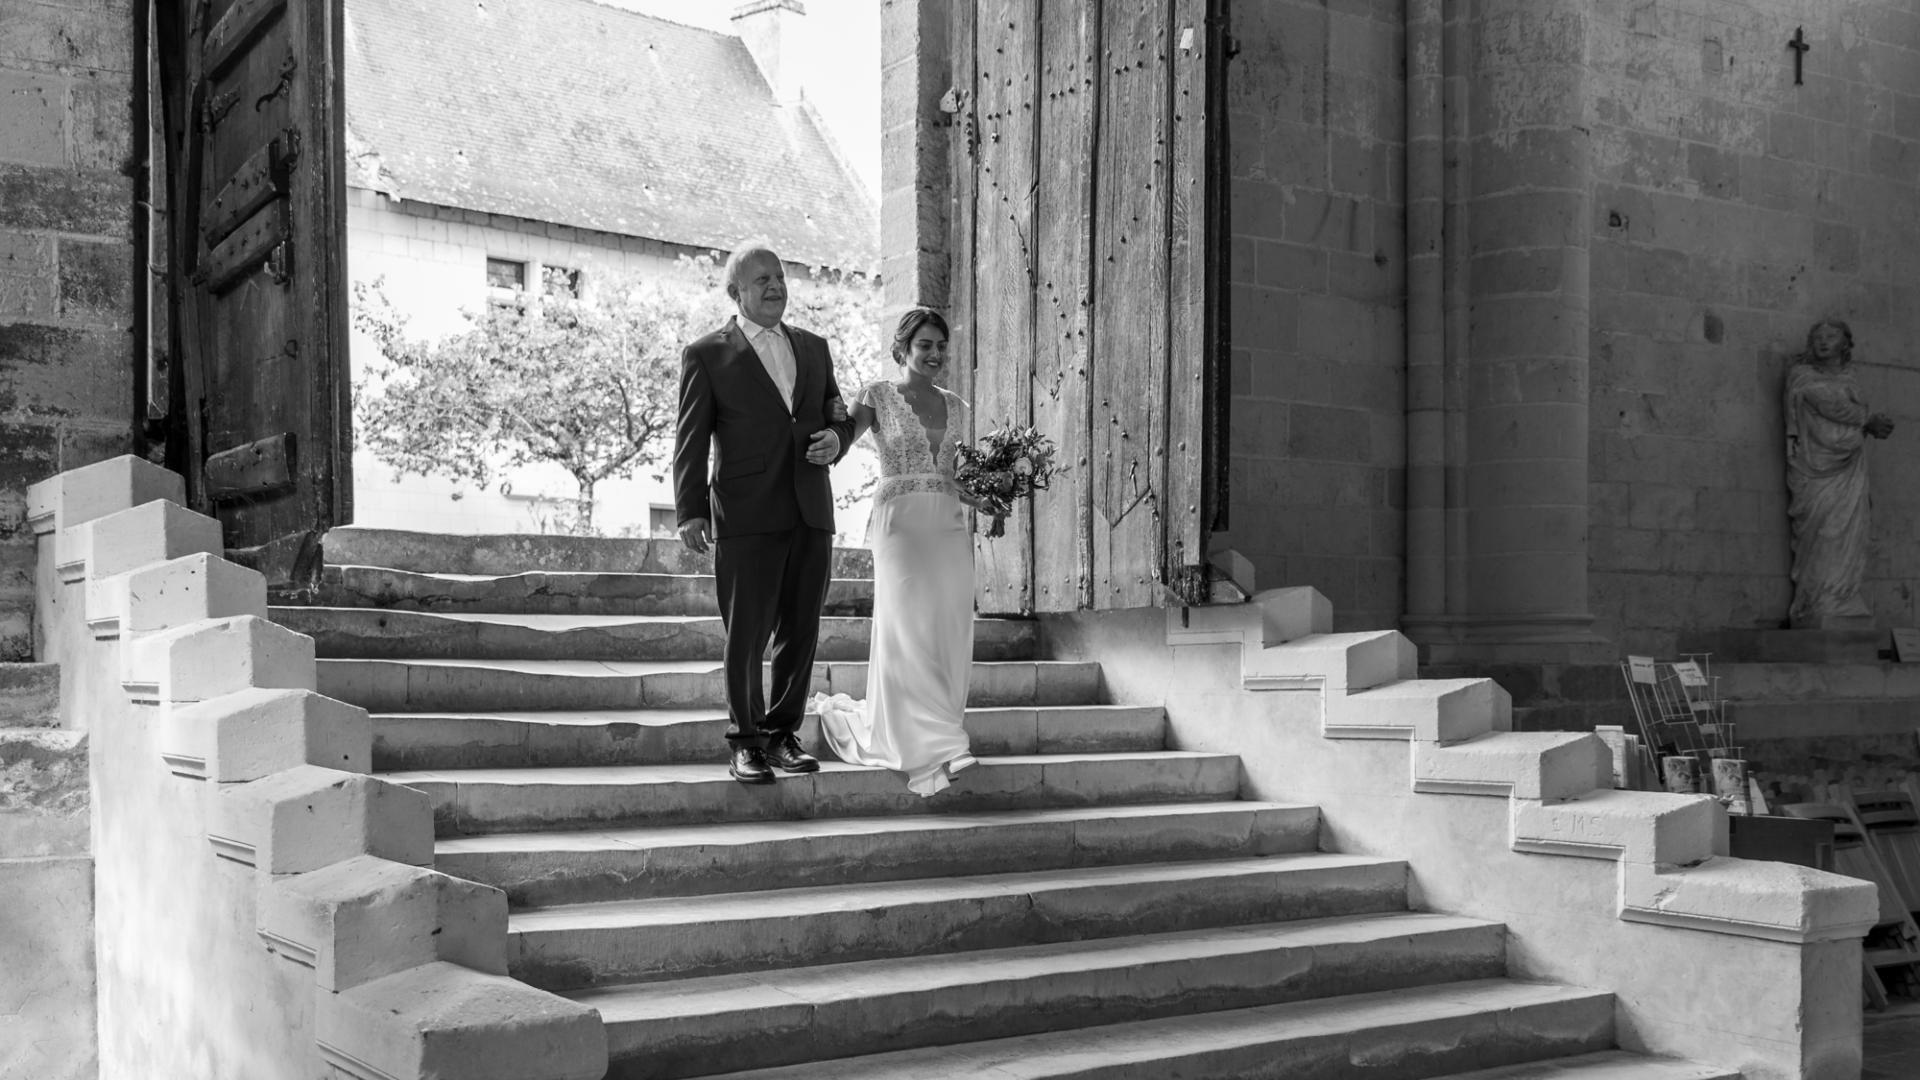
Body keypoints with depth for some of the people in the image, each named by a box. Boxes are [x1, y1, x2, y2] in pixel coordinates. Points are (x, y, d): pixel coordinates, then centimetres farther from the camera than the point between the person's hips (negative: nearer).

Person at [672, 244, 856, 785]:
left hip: (811, 515, 4)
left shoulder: (813, 347, 18)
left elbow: (839, 413, 25)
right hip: (747, 517, -4)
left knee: (800, 632, 7)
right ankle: (746, 743, 10)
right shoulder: (706, 355, 4)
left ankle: (783, 734, 19)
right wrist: (690, 512, -11)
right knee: (747, 635, -2)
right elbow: (691, 440, -1)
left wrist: (836, 438, 0)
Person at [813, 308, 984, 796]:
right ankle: (932, 748, -8)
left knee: (950, 633, 2)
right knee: (912, 630, -11)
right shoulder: (878, 396, 2)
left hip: (950, 527, 6)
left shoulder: (955, 406, 17)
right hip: (900, 522, -6)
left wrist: (984, 498, 3)